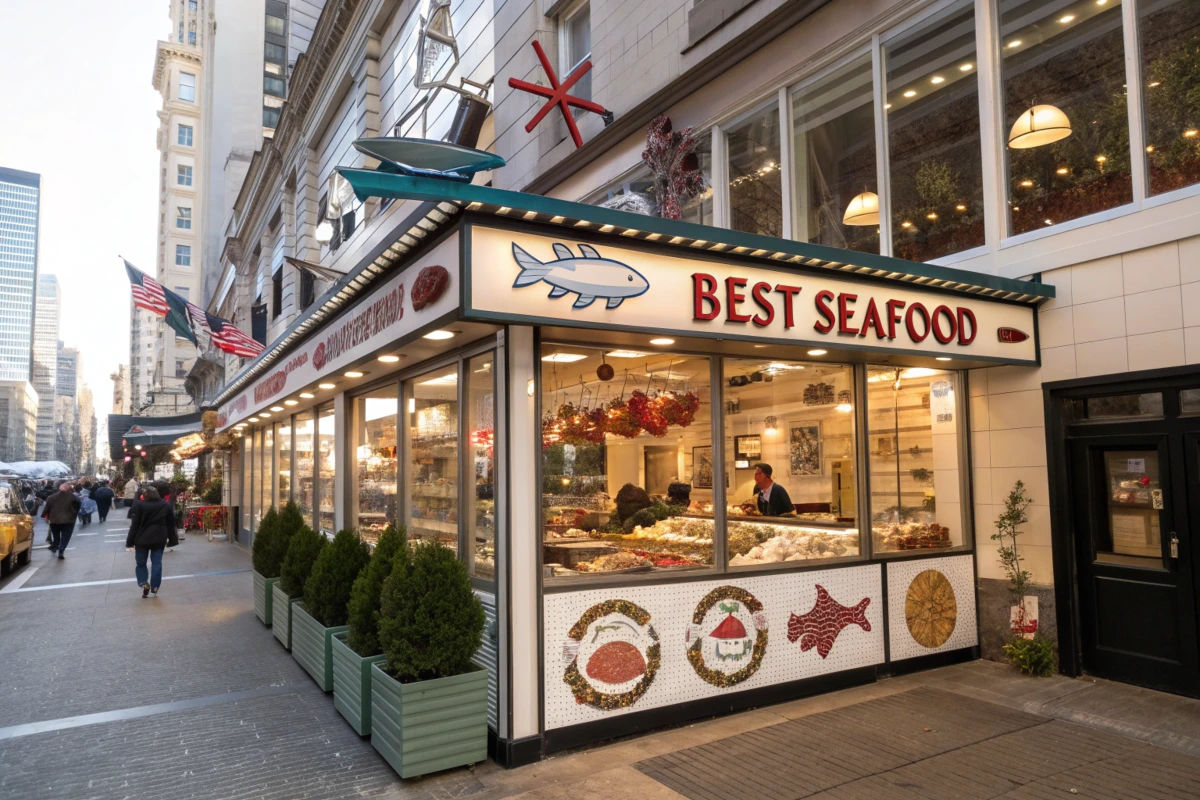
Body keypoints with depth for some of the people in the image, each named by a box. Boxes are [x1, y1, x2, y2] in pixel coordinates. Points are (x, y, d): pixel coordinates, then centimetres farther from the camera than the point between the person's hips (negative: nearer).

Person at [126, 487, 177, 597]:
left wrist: (130, 541, -1)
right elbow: (171, 524, 8)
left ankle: (144, 583, -3)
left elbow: (135, 524, -6)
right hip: (159, 538, 2)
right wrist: (171, 540, 14)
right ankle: (155, 587, 2)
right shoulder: (167, 505, 5)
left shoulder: (139, 505, -5)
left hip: (142, 538, -2)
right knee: (157, 563, 5)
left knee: (141, 563, 12)